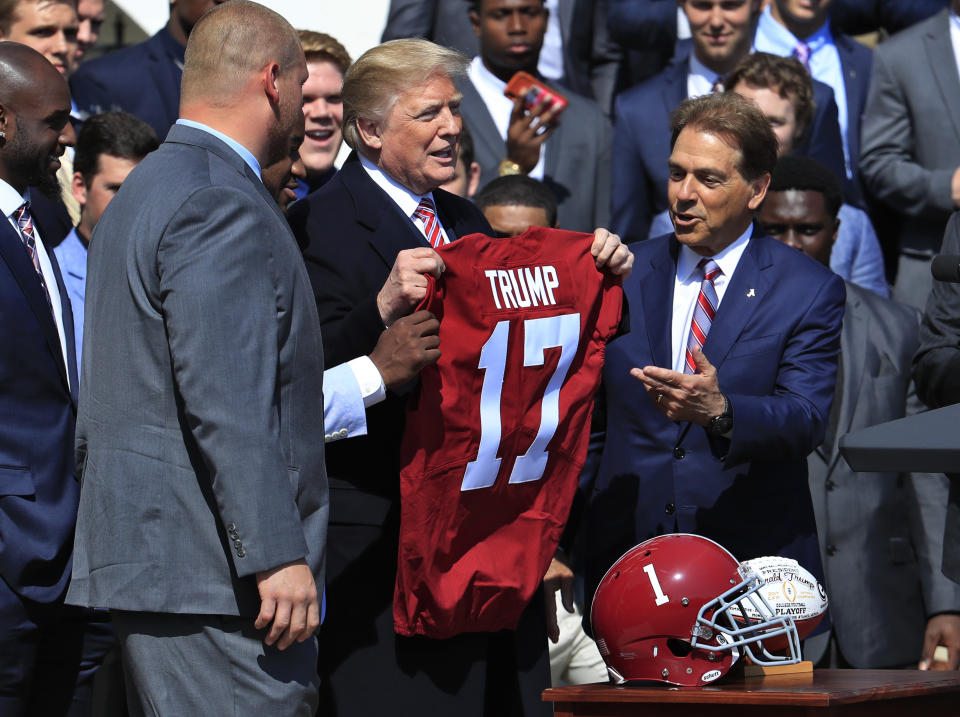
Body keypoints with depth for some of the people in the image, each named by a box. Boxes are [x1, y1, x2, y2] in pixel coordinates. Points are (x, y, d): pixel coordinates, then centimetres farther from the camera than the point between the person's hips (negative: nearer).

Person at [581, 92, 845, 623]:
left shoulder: (810, 291, -2)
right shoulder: (621, 274, 7)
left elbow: (806, 420, -14)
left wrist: (719, 411, -31)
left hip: (754, 559, -2)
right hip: (625, 554, 2)